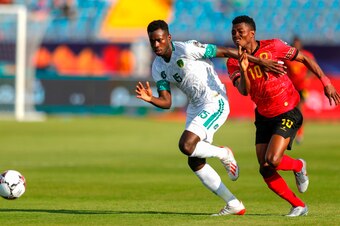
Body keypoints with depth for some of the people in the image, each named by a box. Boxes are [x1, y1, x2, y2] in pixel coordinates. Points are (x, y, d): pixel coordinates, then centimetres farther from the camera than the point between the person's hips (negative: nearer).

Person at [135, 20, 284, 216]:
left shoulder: (187, 49, -19)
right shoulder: (158, 68, 4)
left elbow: (227, 52, -15)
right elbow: (167, 102, 4)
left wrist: (261, 61, -14)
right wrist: (150, 99, -19)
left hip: (215, 102, -9)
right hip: (196, 107, 9)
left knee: (186, 145, -25)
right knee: (195, 163, 5)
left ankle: (224, 154, 4)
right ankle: (234, 205, 13)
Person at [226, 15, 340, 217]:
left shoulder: (272, 47, -12)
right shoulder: (234, 62, -4)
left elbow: (304, 59, -3)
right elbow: (244, 91, -18)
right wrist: (243, 69, -36)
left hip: (288, 113, -5)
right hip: (264, 117, 5)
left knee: (272, 161, -21)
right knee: (266, 170, -3)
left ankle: (298, 166, 13)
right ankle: (299, 206, 13)